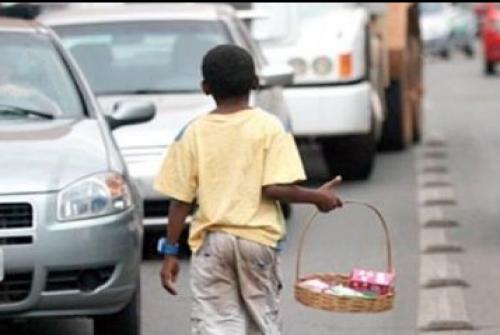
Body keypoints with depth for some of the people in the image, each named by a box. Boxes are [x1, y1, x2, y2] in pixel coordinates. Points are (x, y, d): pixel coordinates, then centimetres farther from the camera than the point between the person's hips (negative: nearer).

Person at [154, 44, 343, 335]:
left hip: (211, 241, 0)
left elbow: (181, 200, -1)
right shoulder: (269, 127, -4)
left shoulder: (193, 133, 0)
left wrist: (170, 252, 6)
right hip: (258, 237, 0)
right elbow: (274, 188, -14)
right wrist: (317, 197, 1)